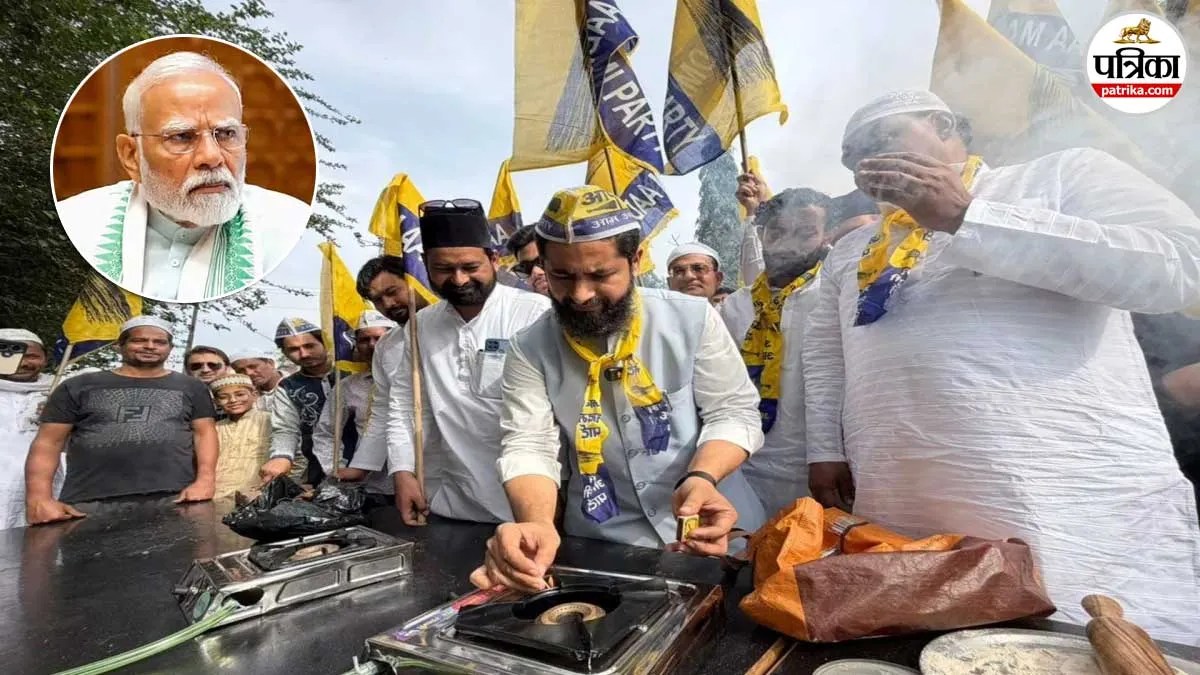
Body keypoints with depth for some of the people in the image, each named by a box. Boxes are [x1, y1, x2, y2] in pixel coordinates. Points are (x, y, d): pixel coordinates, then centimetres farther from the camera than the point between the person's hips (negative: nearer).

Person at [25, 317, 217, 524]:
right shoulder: (78, 387, 12)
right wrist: (38, 497, -6)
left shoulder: (191, 387, 13)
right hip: (89, 503, 1)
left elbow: (204, 432, 6)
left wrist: (205, 480, -10)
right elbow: (48, 441, 8)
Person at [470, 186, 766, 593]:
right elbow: (529, 445, -11)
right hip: (603, 545, 2)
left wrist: (701, 478, -23)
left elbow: (734, 412, -4)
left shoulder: (693, 318, -6)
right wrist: (537, 524, -31)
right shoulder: (529, 350, -5)